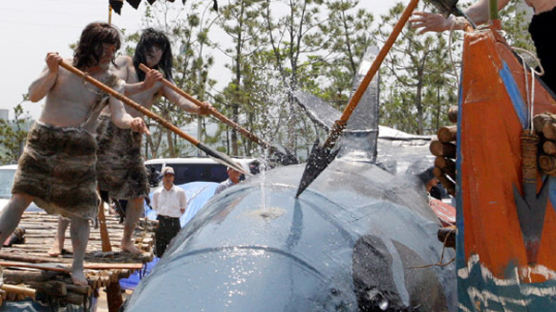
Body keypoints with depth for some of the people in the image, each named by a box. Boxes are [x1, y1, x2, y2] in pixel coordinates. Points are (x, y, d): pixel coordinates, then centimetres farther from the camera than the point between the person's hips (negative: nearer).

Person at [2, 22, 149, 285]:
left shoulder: (111, 83, 5)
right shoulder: (61, 67, 3)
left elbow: (118, 115, -9)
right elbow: (34, 95, -5)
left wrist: (132, 122, -32)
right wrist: (52, 72, -22)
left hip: (79, 149, 1)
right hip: (42, 142, 0)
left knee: (79, 207, -1)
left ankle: (77, 267, 7)